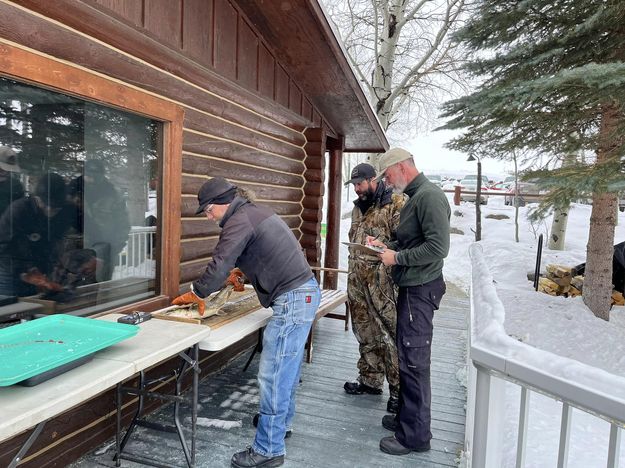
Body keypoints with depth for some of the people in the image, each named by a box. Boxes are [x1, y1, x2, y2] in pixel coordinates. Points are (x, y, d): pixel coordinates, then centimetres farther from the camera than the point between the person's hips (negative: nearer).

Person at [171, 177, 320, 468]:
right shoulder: (256, 213, 17)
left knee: (273, 376, -4)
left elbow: (219, 266, -14)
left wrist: (195, 294, 1)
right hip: (305, 291, 11)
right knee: (287, 367, 22)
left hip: (292, 300, -11)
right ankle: (280, 422, 39)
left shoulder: (239, 220, -12)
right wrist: (244, 272, 32)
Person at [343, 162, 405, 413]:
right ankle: (370, 380, 31)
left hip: (383, 283, -8)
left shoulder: (395, 203, -8)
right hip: (358, 282, 8)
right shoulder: (358, 207, 17)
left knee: (391, 334, -3)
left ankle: (398, 390, 8)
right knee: (365, 334, 16)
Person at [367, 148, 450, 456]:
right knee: (408, 358, 17)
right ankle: (407, 417, 32)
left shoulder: (429, 196, -16)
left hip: (420, 290, -10)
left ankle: (415, 435, 11)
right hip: (410, 288, 10)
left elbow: (438, 247, -24)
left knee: (414, 362, -2)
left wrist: (397, 258, -16)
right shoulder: (414, 197, 15)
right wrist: (386, 245, 9)